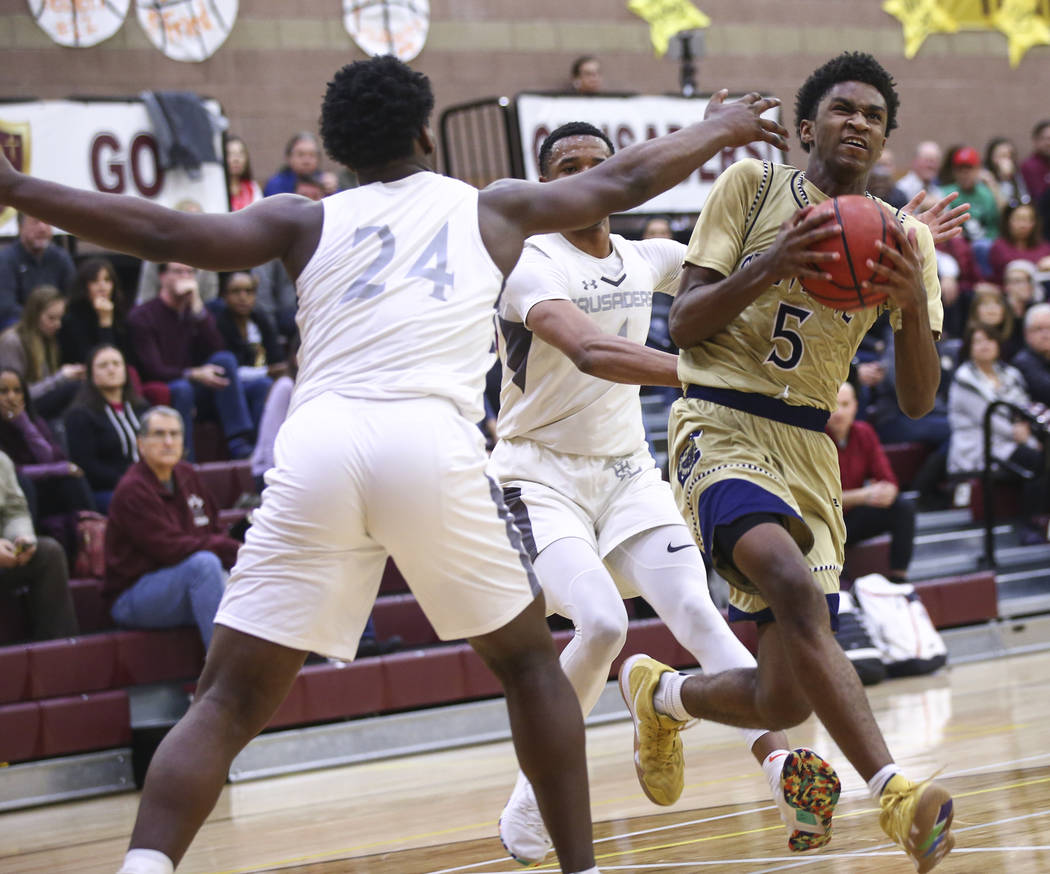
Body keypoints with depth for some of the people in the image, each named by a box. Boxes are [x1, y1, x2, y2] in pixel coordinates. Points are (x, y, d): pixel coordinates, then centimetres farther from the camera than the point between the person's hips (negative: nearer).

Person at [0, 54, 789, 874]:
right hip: (431, 441, -1)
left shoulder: (306, 221, 22)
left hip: (318, 445, 1)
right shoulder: (491, 207, 24)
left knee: (228, 704, 4)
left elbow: (164, 233, 11)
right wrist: (721, 129, 53)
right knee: (529, 659, 22)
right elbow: (626, 180, 35)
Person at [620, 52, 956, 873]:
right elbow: (683, 325, -3)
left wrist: (914, 302, -15)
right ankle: (896, 791, -42)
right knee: (796, 589, -35)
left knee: (785, 700, -1)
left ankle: (659, 693, 31)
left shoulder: (902, 238, 10)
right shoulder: (753, 186, 1)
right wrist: (769, 268, -20)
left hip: (810, 451, 5)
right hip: (721, 428, -5)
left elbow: (918, 400, 4)